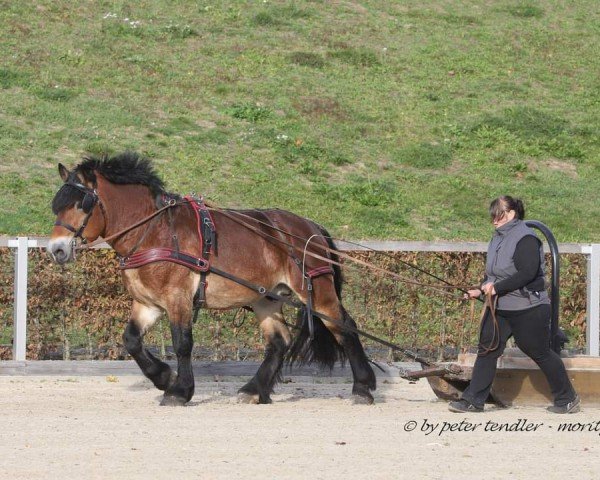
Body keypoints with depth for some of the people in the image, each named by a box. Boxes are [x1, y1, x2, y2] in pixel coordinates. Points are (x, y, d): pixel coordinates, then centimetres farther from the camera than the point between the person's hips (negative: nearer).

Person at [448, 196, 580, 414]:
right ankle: (473, 400, 0)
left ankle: (567, 399, 18)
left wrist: (497, 288, -24)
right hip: (498, 308, 8)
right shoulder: (498, 239, 12)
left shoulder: (525, 239, -16)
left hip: (528, 308, -8)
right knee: (487, 350, -1)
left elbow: (528, 273, -26)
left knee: (540, 353, 3)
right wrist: (481, 290, 4)